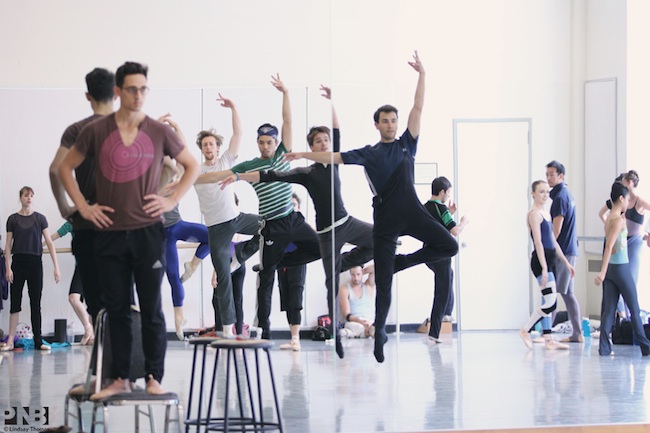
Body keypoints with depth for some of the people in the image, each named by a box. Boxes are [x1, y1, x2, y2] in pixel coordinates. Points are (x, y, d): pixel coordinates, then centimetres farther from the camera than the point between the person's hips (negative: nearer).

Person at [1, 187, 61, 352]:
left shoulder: (40, 218, 3)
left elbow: (49, 242, 0)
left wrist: (56, 267, -7)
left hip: (35, 263, 0)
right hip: (18, 262, 0)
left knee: (36, 302, 3)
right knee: (15, 301, -1)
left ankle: (38, 341, 6)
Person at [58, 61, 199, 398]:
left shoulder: (159, 132, 2)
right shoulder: (96, 131, 2)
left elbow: (192, 166, 14)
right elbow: (65, 167, 11)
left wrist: (172, 200, 2)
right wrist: (83, 206, 2)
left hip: (147, 231, -1)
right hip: (110, 232, 1)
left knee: (151, 310, 0)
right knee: (117, 309, 6)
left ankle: (154, 379, 6)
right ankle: (121, 379, 13)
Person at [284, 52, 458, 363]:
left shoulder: (406, 144, 11)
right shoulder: (369, 154, 10)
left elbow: (418, 108, 5)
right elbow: (334, 157, 11)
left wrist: (422, 74, -1)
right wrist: (303, 155, 6)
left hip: (412, 212, 1)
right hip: (385, 220, -1)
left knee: (449, 246, -19)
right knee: (383, 281, -1)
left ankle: (402, 261, 2)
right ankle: (379, 331, 12)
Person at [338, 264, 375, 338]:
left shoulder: (369, 286, 19)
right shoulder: (344, 289, 9)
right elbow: (346, 315, -2)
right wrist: (360, 321, -20)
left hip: (370, 323, 3)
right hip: (353, 323, -3)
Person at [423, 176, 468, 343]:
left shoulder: (424, 208, 9)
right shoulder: (441, 209, -16)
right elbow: (455, 231, -22)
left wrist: (449, 214, 19)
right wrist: (463, 222, -3)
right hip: (440, 256, -8)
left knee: (449, 274, 34)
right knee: (441, 295, -3)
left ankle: (447, 311, 30)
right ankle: (434, 332, -5)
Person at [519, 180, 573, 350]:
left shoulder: (546, 213, 17)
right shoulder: (534, 213, -10)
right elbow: (538, 242, -17)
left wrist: (566, 262, 20)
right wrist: (544, 267, -23)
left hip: (550, 260, 9)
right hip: (540, 260, -9)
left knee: (548, 303, 8)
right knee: (551, 303, -13)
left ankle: (548, 340, 10)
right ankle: (525, 330, -1)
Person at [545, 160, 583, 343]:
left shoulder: (560, 197, -13)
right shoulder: (567, 193, 18)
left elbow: (556, 229, -18)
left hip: (562, 251, -10)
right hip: (571, 250, 10)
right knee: (568, 293, 12)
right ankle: (577, 333, 12)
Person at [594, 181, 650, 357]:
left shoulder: (609, 218, 9)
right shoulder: (618, 220, -16)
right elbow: (609, 246, -23)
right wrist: (603, 272, -27)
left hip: (610, 268, 8)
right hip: (621, 268, -8)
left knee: (608, 309, 4)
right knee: (634, 309, 4)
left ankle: (604, 347, -3)